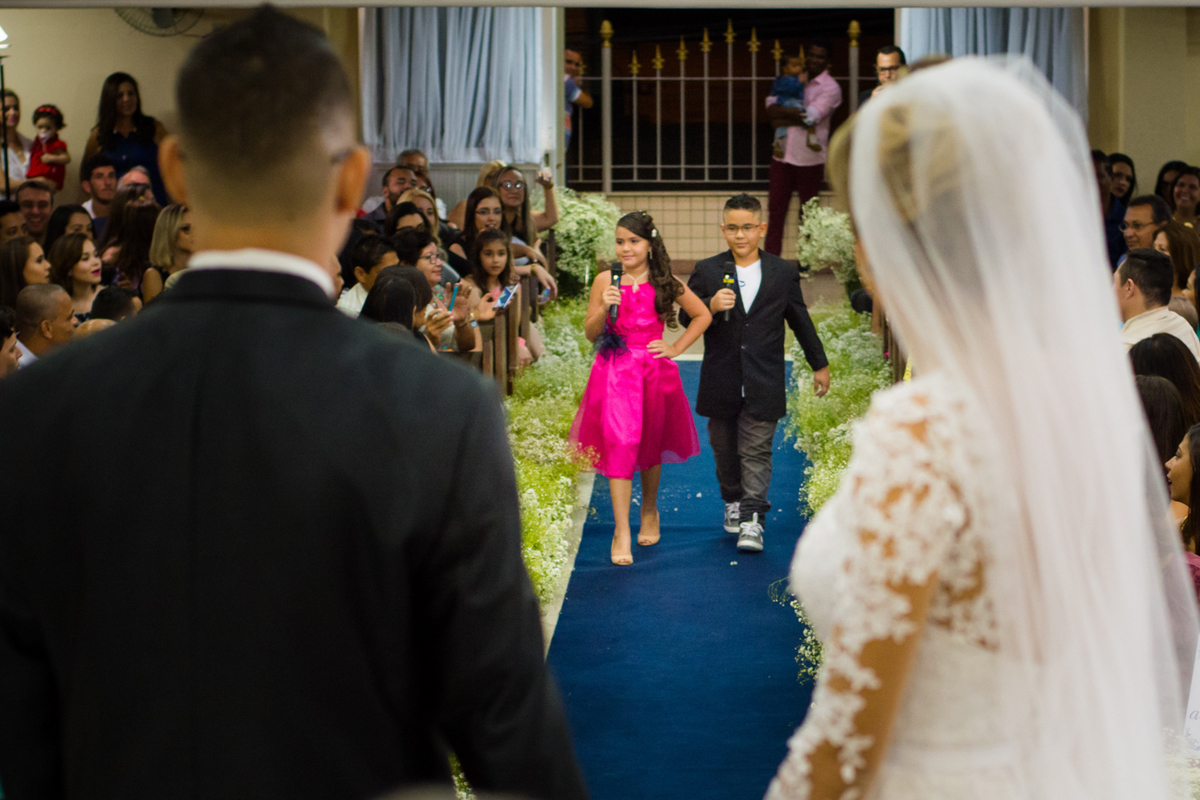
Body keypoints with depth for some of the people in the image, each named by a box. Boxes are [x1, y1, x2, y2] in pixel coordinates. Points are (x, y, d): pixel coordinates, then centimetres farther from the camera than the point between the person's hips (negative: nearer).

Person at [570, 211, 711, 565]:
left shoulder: (665, 283, 1)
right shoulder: (606, 280, 0)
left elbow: (703, 315, 12)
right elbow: (590, 334, 3)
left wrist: (676, 347, 4)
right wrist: (604, 308, -15)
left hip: (655, 370, 1)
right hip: (615, 372, -1)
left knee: (650, 445, 14)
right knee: (619, 442, -13)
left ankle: (650, 512, 39)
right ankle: (622, 532, -12)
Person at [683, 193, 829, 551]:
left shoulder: (784, 273, 2)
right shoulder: (707, 271, 0)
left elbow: (800, 320, 13)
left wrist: (820, 365, 20)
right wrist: (711, 306, -24)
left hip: (763, 383, -1)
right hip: (721, 383, 1)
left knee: (756, 451, -6)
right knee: (724, 448, 13)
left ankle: (752, 520, -7)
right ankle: (733, 501, 35)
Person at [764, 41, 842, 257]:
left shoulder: (830, 88, -5)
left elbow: (810, 117, -17)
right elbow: (771, 107, -1)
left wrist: (781, 118, -9)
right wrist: (791, 112, -19)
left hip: (810, 159, -4)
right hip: (782, 157, 4)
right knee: (775, 208, 2)